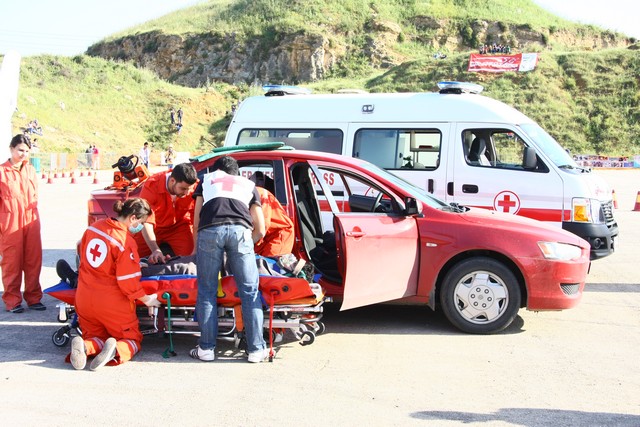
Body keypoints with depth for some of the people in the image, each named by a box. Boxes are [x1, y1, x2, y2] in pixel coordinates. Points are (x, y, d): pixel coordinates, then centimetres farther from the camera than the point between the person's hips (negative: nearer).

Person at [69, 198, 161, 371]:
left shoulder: (93, 227, 1)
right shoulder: (125, 242, -21)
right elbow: (127, 281, -20)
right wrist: (147, 299, -3)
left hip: (84, 298, 6)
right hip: (111, 303, -6)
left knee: (96, 336, 22)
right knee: (132, 339, 13)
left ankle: (84, 346, -13)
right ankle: (117, 350, -21)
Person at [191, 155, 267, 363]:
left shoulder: (207, 179, 34)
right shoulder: (249, 184, 34)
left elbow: (196, 221, 28)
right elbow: (260, 230, 27)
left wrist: (196, 247, 41)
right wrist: (246, 244, 42)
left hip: (209, 230, 0)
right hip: (240, 230, 0)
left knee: (206, 292, 9)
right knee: (249, 291, 6)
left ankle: (206, 348, 11)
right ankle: (256, 349, 6)